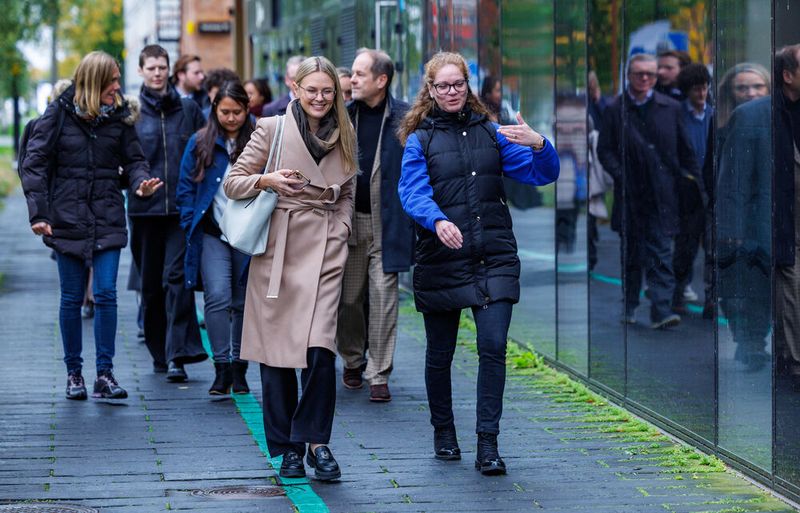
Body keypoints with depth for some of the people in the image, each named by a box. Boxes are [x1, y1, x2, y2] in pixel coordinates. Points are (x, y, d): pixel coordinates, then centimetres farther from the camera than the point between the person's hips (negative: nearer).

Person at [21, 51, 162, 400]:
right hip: (68, 218, -1)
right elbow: (34, 163, -3)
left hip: (107, 220, 1)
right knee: (72, 298, 5)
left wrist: (140, 182, -14)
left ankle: (105, 374, -3)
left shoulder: (119, 116, 4)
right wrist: (38, 213, -10)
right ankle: (73, 372, 17)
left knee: (106, 294, -7)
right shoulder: (59, 114, -3)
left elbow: (133, 159, 9)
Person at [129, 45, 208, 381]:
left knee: (177, 277, -12)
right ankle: (160, 352, 20)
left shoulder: (188, 110, 8)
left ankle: (177, 353, -16)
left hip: (182, 208, -1)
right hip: (144, 208, 1)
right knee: (151, 283, 8)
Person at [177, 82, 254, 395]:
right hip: (213, 236, 0)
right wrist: (191, 225, -2)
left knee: (243, 302, 7)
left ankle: (239, 369, 16)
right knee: (217, 296, -15)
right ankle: (222, 367, -13)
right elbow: (186, 189, 8)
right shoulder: (200, 144, 5)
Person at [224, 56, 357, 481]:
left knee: (320, 348, -13)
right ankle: (287, 448, 13)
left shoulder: (343, 137, 12)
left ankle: (316, 441, 0)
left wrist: (341, 228, 6)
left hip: (325, 250, 1)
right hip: (277, 248, -1)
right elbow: (233, 183, 3)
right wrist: (268, 180, -14)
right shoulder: (271, 130, 1)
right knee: (275, 350, 1)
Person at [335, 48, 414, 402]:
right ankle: (352, 362, 29)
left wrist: (413, 223, -9)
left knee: (383, 298, -4)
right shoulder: (344, 115, 5)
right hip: (348, 220, 3)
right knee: (348, 298, 9)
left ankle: (379, 375, 3)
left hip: (387, 223, -3)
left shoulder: (404, 118, -4)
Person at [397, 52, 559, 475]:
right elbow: (412, 191, -11)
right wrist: (438, 221, -31)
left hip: (493, 258, 1)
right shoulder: (420, 139, 4)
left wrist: (538, 145, -16)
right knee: (440, 353, 9)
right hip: (440, 260, -1)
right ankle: (443, 432, 30)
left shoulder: (490, 133, 10)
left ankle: (488, 445, -7)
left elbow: (542, 174, 6)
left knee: (493, 346, -11)